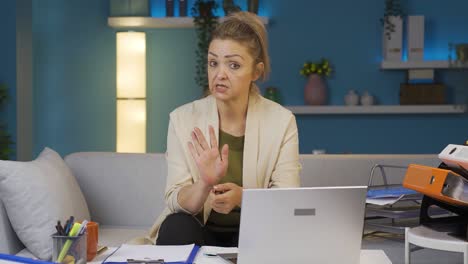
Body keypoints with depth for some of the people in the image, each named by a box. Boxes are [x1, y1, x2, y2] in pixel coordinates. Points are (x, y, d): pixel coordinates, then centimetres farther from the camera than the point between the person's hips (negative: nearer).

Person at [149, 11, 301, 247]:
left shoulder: (282, 121, -9)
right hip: (200, 228, 0)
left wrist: (241, 196, -33)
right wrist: (204, 184, -34)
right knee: (176, 227, -31)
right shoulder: (183, 118, -8)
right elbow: (175, 202, -11)